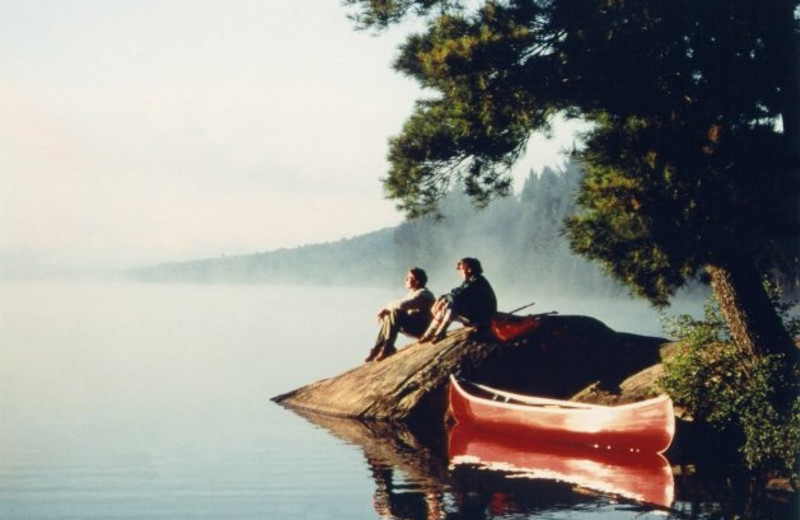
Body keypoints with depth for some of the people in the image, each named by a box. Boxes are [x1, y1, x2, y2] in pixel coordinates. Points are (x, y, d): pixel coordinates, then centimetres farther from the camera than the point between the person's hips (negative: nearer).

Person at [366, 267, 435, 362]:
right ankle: (378, 349, -7)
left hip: (422, 328, -10)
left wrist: (385, 308, -16)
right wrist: (384, 310, -5)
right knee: (386, 316, 7)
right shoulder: (412, 293, 17)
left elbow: (401, 305, -29)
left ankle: (388, 347, -29)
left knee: (395, 312, -27)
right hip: (412, 326, 10)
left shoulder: (423, 294, -16)